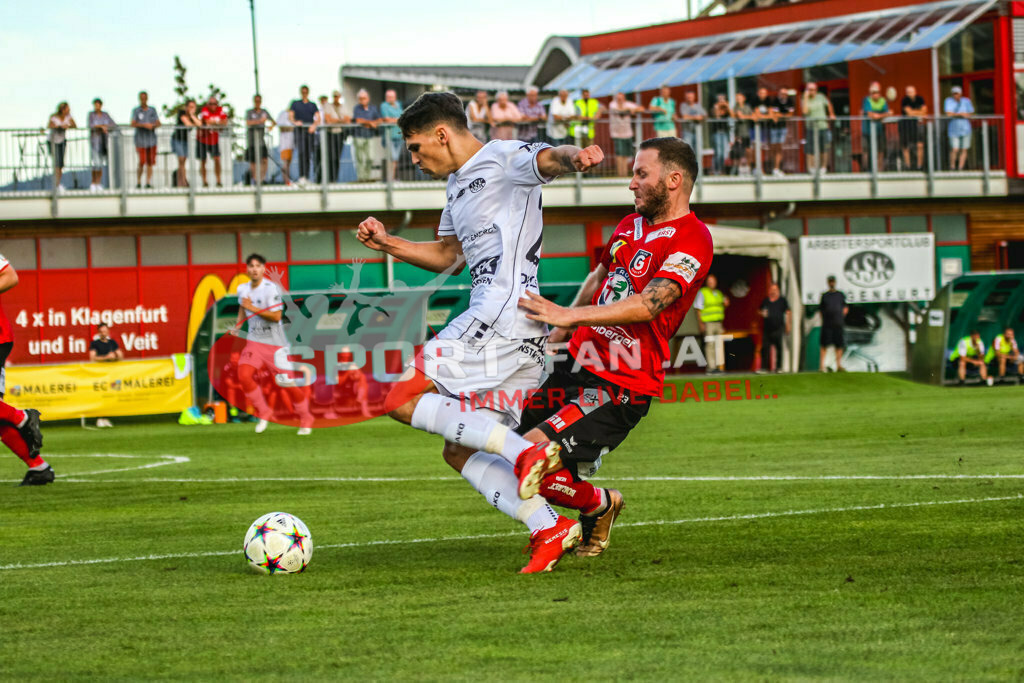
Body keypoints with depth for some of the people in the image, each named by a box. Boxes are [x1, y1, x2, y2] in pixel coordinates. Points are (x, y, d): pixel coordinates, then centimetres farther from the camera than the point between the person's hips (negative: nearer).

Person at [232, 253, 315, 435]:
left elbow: (276, 316, -21)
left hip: (275, 344, -5)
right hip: (254, 342, 5)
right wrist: (238, 325, 11)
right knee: (244, 375, -17)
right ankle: (263, 412, 1)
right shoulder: (243, 289, 5)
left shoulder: (271, 289, -15)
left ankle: (305, 419, 20)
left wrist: (253, 308, -25)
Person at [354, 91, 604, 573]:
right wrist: (388, 244, 25)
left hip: (502, 314, -10)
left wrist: (573, 157, -50)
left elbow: (548, 158, -26)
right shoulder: (458, 185, 25)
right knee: (459, 451, 10)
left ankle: (527, 453, -19)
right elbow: (446, 256, 38)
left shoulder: (504, 159, -4)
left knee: (402, 398, -12)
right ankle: (549, 529, -1)